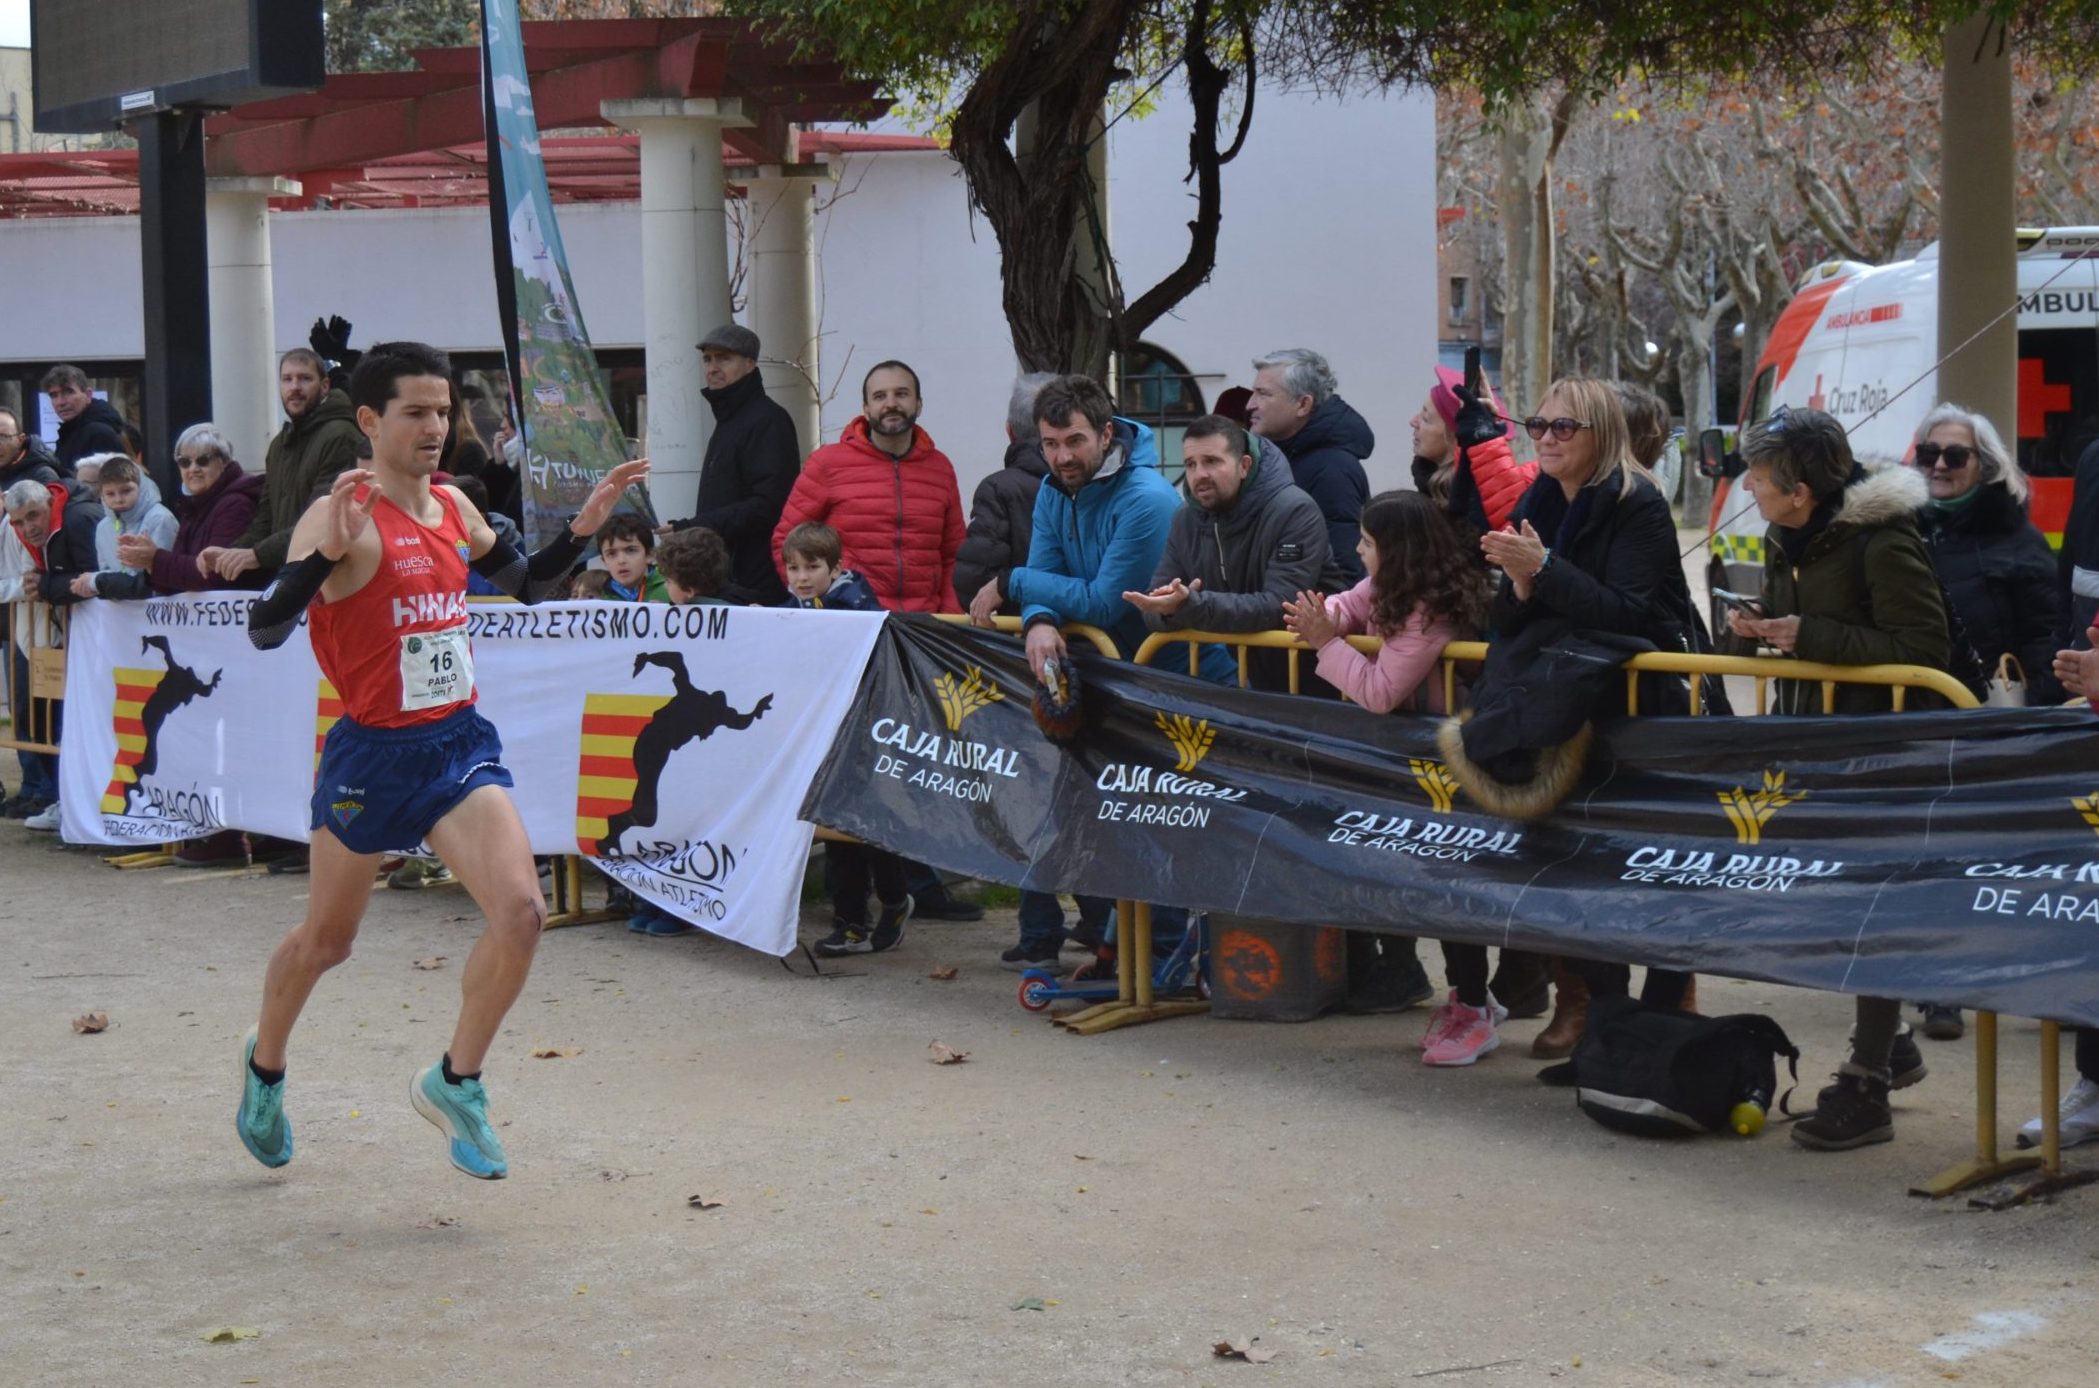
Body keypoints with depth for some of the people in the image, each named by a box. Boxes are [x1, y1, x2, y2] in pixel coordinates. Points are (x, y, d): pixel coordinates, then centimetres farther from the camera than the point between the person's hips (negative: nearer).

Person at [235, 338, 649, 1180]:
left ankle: (455, 1083, 5)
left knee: (520, 911, -14)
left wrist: (584, 526, 5)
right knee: (327, 939, 14)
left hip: (460, 742, 5)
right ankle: (265, 1064, 44)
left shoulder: (454, 506, 5)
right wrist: (327, 552, -39)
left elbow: (526, 584, 21)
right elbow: (264, 630, -25)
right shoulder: (343, 516, -16)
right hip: (373, 754, -5)